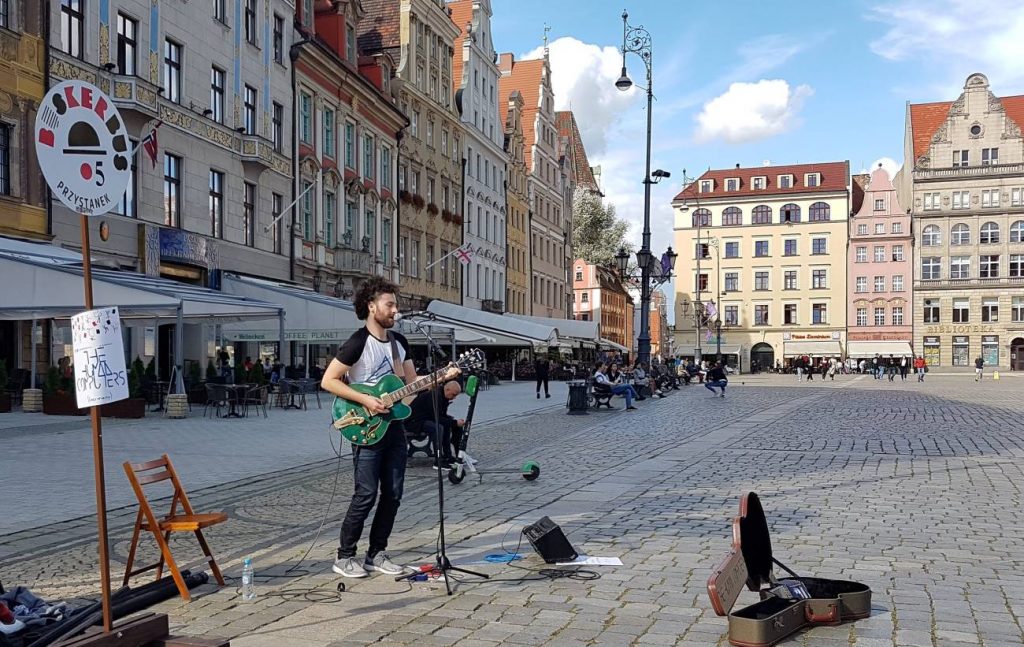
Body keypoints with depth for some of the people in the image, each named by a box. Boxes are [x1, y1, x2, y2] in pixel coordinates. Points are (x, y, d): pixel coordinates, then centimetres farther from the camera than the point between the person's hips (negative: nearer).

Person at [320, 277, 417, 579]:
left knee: (393, 494, 7)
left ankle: (376, 554, 19)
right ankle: (345, 557, 7)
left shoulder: (399, 341, 11)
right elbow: (328, 381, -15)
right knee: (366, 494, -7)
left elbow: (412, 382, 16)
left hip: (394, 426, 7)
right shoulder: (358, 343, -12)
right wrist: (365, 400, -20)